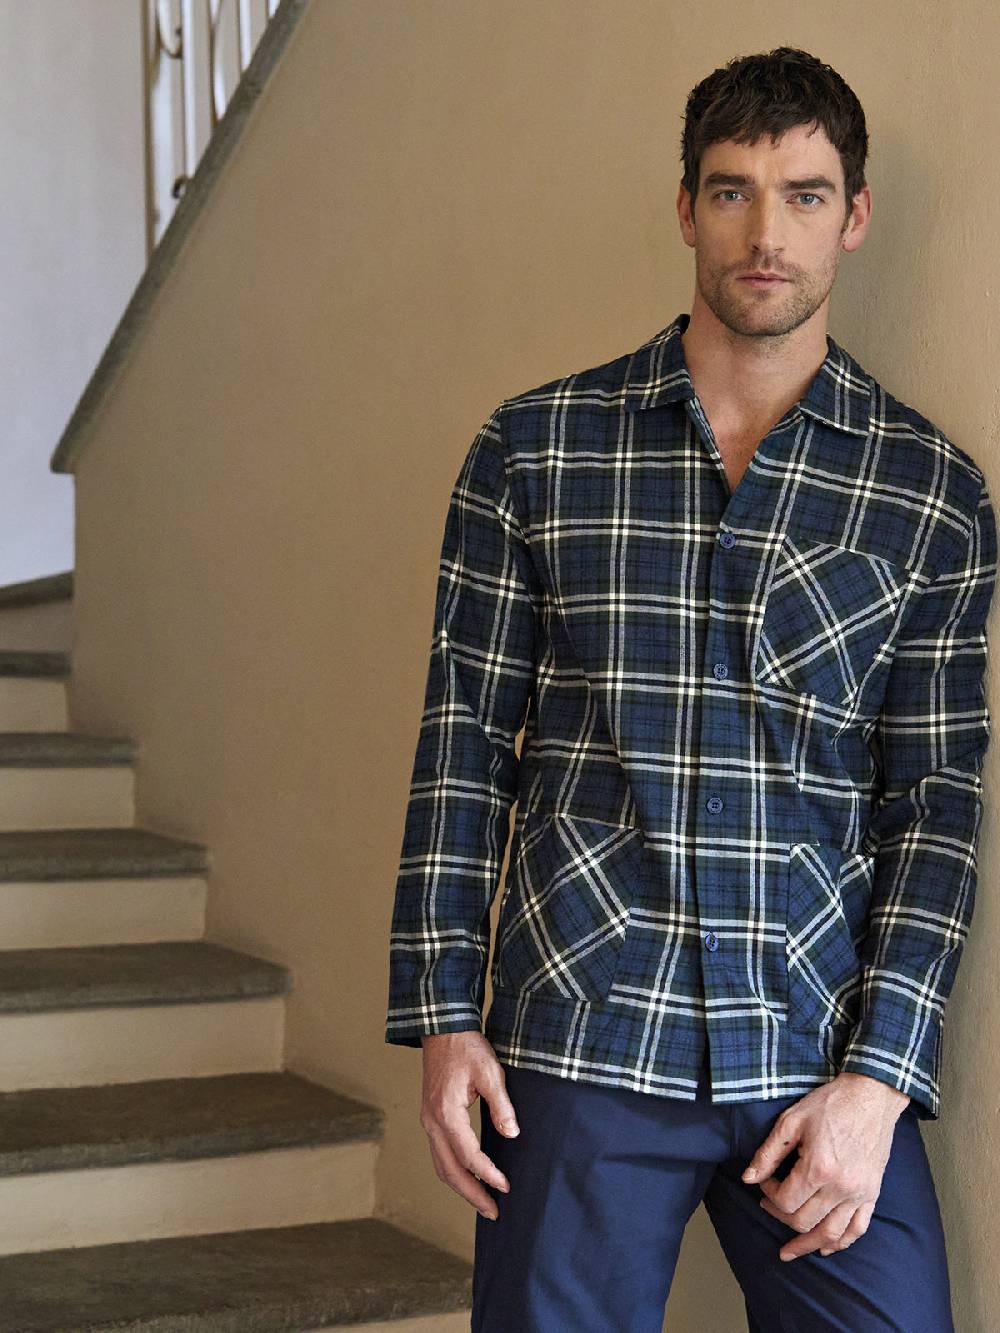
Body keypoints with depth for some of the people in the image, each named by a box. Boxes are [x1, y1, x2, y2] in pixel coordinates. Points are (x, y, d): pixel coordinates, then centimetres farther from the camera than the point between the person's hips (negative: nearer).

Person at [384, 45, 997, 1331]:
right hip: (578, 1043, 0)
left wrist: (880, 1074, -6)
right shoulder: (535, 448, 3)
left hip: (823, 1048, 1)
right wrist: (442, 1014, -1)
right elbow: (464, 739, 5)